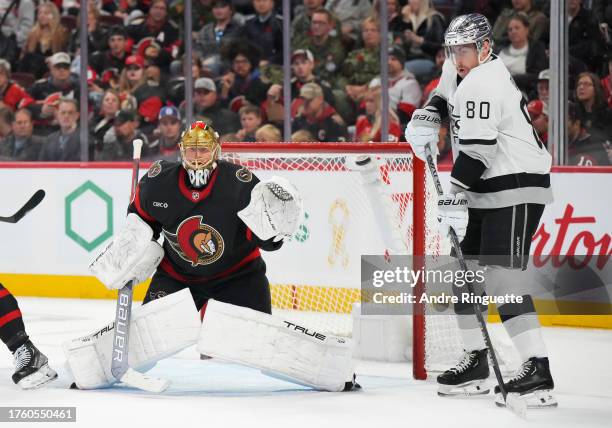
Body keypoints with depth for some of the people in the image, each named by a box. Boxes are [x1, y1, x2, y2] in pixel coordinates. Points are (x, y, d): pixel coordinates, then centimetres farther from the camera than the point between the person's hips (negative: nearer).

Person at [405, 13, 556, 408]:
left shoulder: (483, 84, -20)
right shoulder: (461, 71, 10)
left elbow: (476, 150, -27)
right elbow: (447, 93, 34)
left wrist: (456, 197, -30)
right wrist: (428, 116, 14)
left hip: (517, 186, -11)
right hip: (485, 189, 11)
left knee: (501, 273, -20)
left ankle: (538, 371, -26)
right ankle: (476, 361, 22)